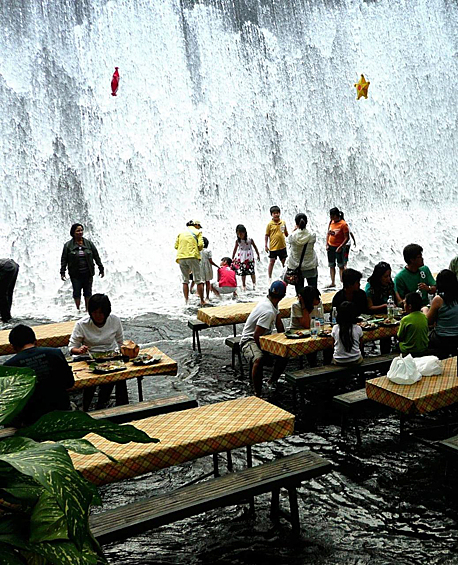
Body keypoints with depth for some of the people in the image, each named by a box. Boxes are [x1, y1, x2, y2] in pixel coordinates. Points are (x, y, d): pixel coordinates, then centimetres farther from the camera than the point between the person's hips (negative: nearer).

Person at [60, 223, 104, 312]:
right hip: (75, 275, -1)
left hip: (88, 273, 2)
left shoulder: (89, 243, 3)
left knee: (88, 292, 7)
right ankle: (78, 310, 18)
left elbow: (96, 256, 8)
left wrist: (101, 268, 9)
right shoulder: (68, 245, -1)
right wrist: (62, 272, -3)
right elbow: (64, 260, 1)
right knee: (77, 292, 4)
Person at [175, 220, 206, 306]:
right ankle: (202, 301, 0)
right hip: (193, 257, -4)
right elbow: (201, 245, -7)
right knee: (198, 280, 1)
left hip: (181, 257, 4)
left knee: (185, 281, 11)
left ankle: (186, 301, 7)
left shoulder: (181, 233, 16)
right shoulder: (197, 232, 5)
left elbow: (176, 246, 11)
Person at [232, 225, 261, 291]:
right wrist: (233, 258, 9)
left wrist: (258, 255, 7)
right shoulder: (237, 241, -8)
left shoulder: (250, 239, -14)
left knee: (251, 271, -3)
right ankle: (243, 285, 20)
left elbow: (255, 247, 0)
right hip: (241, 258, 2)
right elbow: (235, 249, 4)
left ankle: (254, 284, 15)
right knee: (242, 272, 7)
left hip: (249, 257, -2)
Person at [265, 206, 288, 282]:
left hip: (282, 246, 3)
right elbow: (267, 235, -4)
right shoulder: (270, 224, -9)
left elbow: (286, 233, 12)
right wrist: (266, 246, -6)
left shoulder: (283, 222, 1)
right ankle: (270, 278, 18)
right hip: (273, 247, -3)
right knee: (272, 262, 5)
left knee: (284, 261, 15)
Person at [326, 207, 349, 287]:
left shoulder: (343, 224, -14)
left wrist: (340, 247, -20)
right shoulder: (331, 222, 5)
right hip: (330, 247, 6)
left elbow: (346, 238, -14)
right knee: (331, 265, 12)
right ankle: (333, 283, 21)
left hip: (339, 248, -6)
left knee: (341, 266, 0)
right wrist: (327, 244, 4)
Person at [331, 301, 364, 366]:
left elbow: (333, 345, 4)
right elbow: (360, 346, 3)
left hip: (338, 362, 0)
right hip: (355, 361, 0)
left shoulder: (335, 328, -8)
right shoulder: (357, 328, -10)